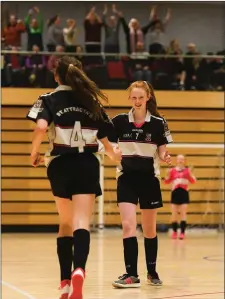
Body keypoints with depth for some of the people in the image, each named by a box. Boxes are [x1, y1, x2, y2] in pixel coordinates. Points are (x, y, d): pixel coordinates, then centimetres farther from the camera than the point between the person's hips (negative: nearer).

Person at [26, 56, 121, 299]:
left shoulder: (50, 99, 1)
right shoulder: (92, 101, 9)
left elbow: (41, 126, -18)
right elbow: (103, 138, 14)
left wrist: (34, 153, -2)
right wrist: (113, 154, 35)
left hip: (60, 165, 0)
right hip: (87, 165, 0)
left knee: (66, 223, 15)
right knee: (81, 222, -10)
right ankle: (78, 270, -37)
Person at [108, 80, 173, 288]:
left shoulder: (158, 122, -5)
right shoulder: (119, 121, -4)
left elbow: (162, 151, 0)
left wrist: (166, 158, -21)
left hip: (149, 179, 0)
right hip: (127, 179, 0)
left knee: (149, 230, 11)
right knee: (128, 226, -14)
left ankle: (152, 272, 27)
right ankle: (131, 275, -13)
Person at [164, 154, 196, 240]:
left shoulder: (187, 170, 6)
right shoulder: (172, 170, 7)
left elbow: (193, 181, 1)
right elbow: (166, 181, 6)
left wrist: (190, 174, -15)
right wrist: (168, 175, -12)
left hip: (184, 192, -1)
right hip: (175, 192, 1)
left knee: (183, 214, -4)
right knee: (174, 214, 2)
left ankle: (182, 232, -3)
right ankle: (174, 232, 12)